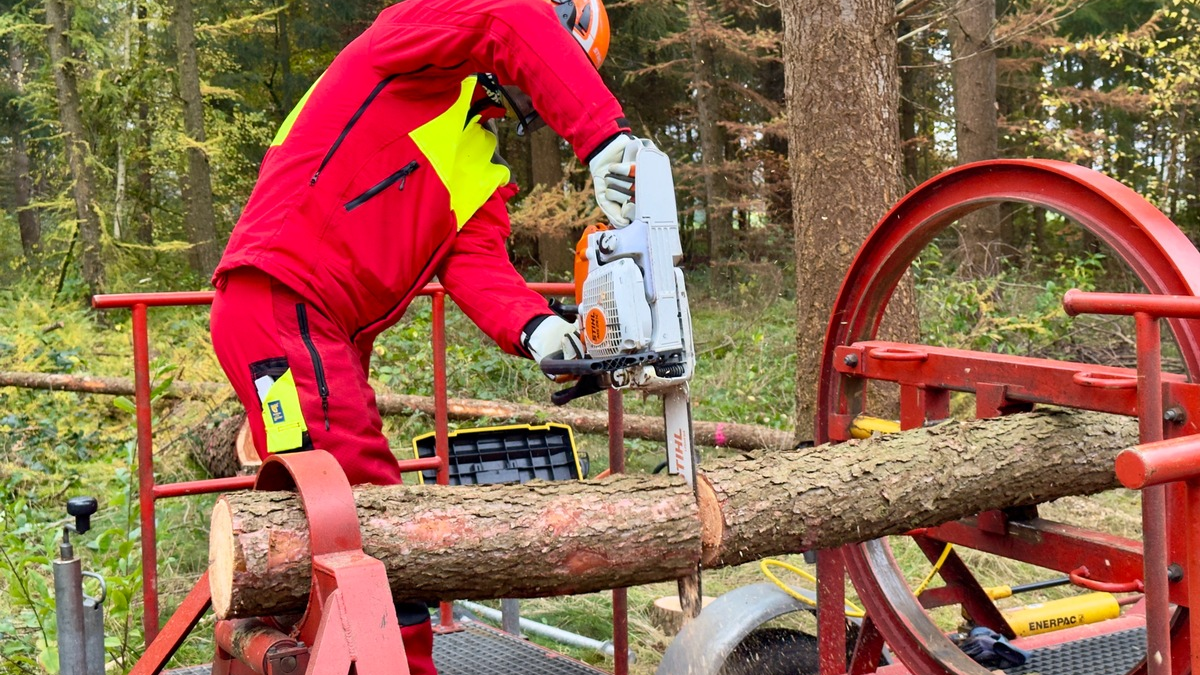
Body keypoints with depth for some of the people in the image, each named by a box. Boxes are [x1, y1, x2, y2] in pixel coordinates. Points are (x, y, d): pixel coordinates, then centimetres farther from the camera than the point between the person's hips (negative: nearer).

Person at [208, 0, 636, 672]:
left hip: (339, 339, 9)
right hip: (277, 305, -9)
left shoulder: (483, 173, 21)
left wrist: (534, 329, -18)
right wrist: (605, 136, -30)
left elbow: (477, 263, 3)